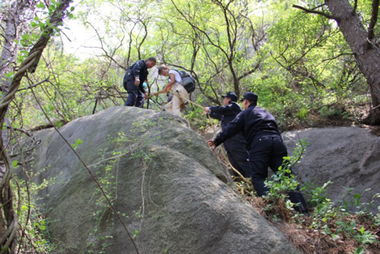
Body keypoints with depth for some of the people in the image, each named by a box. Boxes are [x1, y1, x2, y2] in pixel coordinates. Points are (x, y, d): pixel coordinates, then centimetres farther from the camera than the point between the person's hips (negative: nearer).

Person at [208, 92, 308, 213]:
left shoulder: (245, 113, 18)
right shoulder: (266, 112, 35)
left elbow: (231, 128, 12)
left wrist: (216, 141, 17)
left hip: (259, 143, -5)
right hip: (277, 140, 5)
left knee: (258, 177, -6)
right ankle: (301, 208, -15)